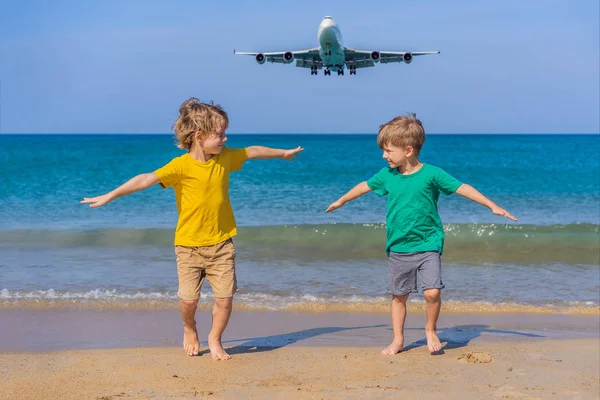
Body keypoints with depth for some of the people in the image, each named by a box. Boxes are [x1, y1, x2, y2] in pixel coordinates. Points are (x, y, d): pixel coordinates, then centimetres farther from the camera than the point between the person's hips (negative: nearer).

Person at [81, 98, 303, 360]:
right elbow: (146, 179, -24)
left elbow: (253, 152, 19)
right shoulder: (181, 166, -16)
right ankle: (189, 329, 33)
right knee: (189, 298, -2)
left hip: (221, 243, 3)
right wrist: (110, 196, -31)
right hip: (189, 244, -3)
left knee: (225, 297, -3)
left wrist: (282, 153, 32)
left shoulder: (226, 157, 1)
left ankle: (214, 340, 22)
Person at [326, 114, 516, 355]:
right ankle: (398, 340, 23)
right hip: (398, 247, 4)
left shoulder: (431, 174, -11)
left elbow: (462, 188, -10)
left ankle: (431, 330, 10)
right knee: (399, 296, 9)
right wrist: (341, 201, 34)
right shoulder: (386, 175, 1)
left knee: (432, 292, -15)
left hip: (428, 245, -4)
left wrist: (493, 207, -13)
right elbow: (365, 186, 19)